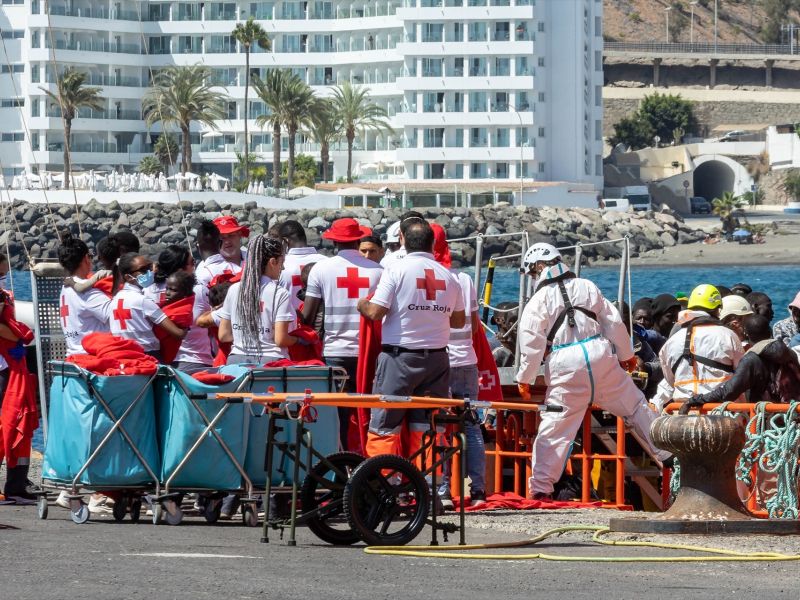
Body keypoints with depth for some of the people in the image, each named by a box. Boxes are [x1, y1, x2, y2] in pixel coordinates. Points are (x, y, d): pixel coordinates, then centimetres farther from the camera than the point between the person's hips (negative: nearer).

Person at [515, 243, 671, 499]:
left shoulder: (539, 300, 0)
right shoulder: (587, 287, 11)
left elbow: (531, 342, -5)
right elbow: (614, 322, 14)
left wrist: (525, 379, 4)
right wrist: (626, 355, 26)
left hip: (566, 369, -3)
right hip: (600, 358, 3)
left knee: (555, 427, 0)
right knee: (635, 406, 16)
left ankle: (540, 486, -3)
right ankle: (667, 453, 19)